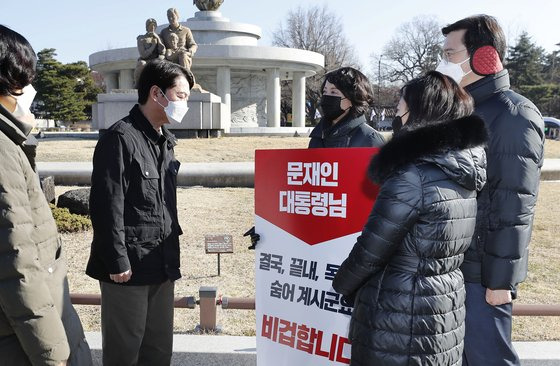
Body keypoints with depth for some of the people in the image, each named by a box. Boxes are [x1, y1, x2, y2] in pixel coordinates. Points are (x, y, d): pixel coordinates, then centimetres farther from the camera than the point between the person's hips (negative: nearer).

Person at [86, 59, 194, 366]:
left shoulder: (164, 141, 14)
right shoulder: (120, 138, -13)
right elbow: (107, 206, -17)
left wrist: (172, 254, 16)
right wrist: (117, 261, -16)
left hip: (162, 265, 8)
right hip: (129, 267, -8)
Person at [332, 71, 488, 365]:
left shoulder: (411, 178, -23)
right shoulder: (464, 175, 2)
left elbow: (370, 250, -18)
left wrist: (342, 285, 1)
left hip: (400, 322, -8)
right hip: (448, 313, 8)